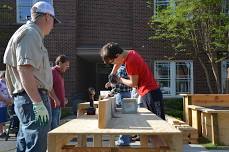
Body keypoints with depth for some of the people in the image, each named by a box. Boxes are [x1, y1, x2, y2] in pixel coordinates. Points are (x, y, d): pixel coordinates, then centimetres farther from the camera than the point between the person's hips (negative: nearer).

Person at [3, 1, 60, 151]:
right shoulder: (31, 34, -12)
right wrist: (38, 102, -25)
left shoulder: (28, 33, 20)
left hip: (24, 99, 11)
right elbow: (24, 69, -23)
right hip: (33, 99, -11)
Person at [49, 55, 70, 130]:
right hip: (53, 105, -10)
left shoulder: (60, 73, 20)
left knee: (56, 126, 14)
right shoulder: (52, 71, -10)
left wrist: (63, 98, 18)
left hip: (58, 106, 10)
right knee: (53, 127, -10)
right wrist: (55, 99, -24)